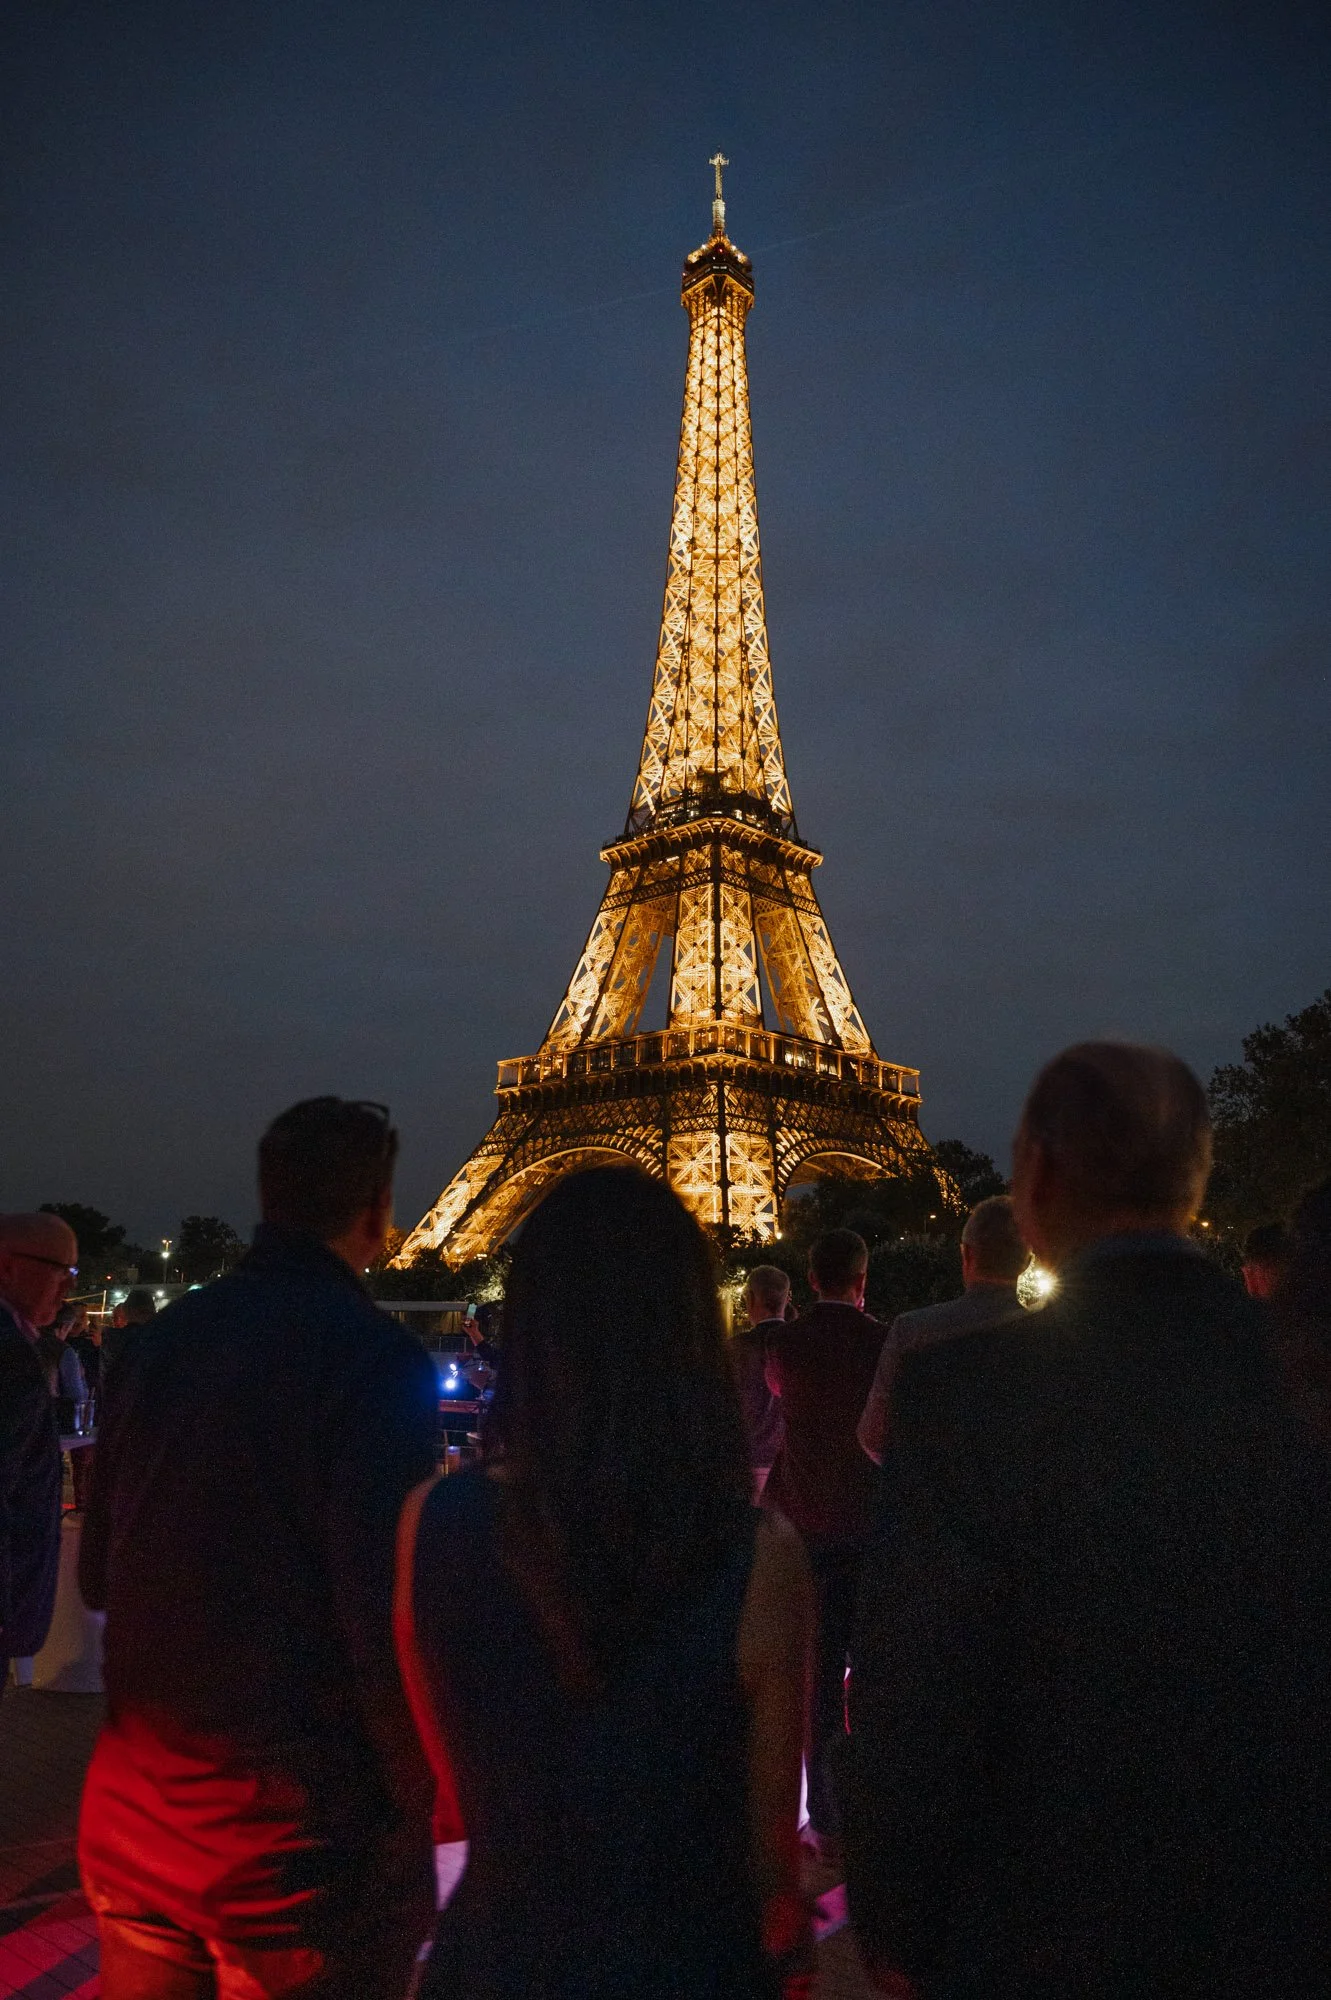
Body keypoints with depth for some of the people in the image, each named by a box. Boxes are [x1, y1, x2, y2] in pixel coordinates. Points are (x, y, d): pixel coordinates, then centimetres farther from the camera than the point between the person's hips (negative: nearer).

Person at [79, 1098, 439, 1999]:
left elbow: (100, 1576, 10)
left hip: (132, 1822, 6)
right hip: (297, 1842, -6)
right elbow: (388, 1618, -22)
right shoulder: (374, 1357, -20)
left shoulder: (156, 1342, 0)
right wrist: (420, 1805, -9)